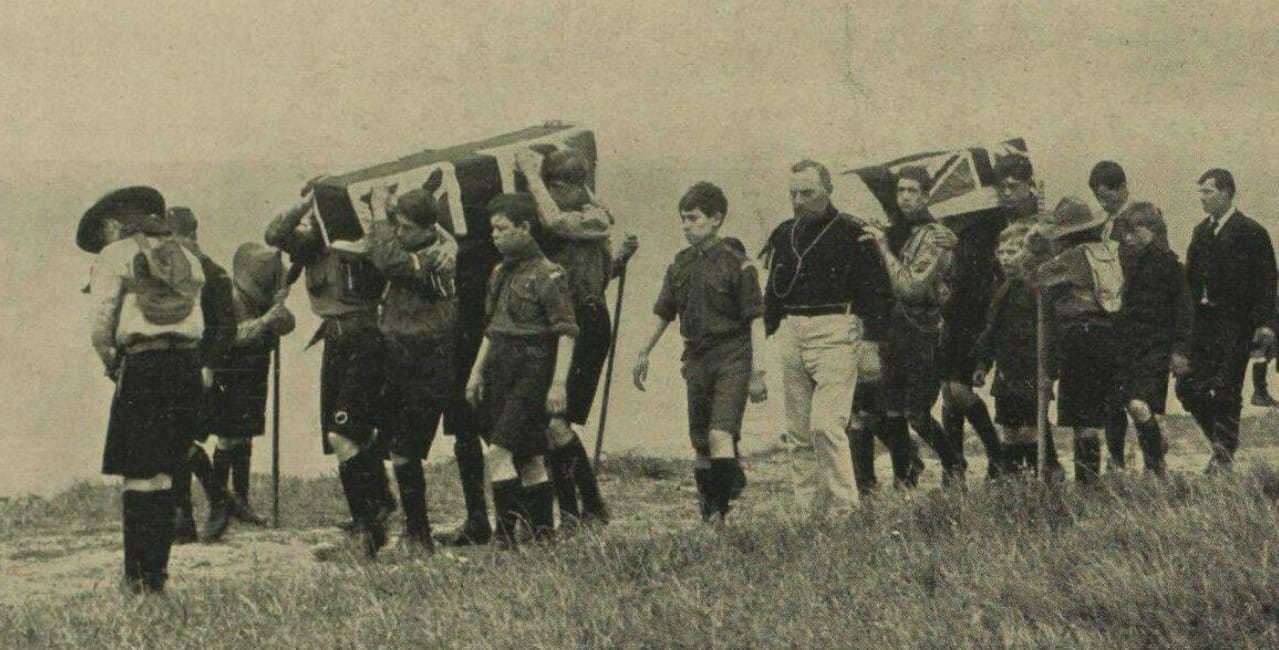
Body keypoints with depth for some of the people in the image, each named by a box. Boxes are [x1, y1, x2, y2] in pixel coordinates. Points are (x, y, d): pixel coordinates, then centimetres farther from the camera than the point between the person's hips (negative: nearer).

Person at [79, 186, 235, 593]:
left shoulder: (114, 257, 2)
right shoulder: (187, 258, 19)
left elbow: (101, 330, -6)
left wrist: (110, 363, 9)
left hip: (142, 365, -5)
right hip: (188, 367, 5)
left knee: (139, 475, -2)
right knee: (163, 475, 11)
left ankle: (138, 575, -4)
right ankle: (157, 572, 12)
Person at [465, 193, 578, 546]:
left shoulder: (547, 275, -10)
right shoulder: (500, 273, 14)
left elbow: (567, 332, -14)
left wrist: (559, 383, -19)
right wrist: (477, 370, 16)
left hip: (532, 370, -8)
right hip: (500, 368, 8)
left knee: (498, 452, -16)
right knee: (530, 460, 9)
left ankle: (506, 532, -14)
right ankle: (542, 532, 13)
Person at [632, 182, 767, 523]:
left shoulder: (737, 264, -7)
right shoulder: (681, 265, 10)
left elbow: (756, 320, -8)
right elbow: (663, 314, 21)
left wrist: (757, 372, -13)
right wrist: (643, 353, 20)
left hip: (732, 357, -6)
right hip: (697, 358, 6)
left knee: (720, 435, -20)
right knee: (701, 445, 8)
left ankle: (722, 510, -20)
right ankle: (707, 513, 17)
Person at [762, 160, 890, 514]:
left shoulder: (851, 234, -4)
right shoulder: (784, 235, 14)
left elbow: (875, 290, -5)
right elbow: (772, 292, 23)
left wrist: (871, 343, -10)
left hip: (834, 332, -7)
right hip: (791, 332, 7)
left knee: (826, 425, -15)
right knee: (799, 427, 7)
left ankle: (844, 508, -10)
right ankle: (822, 504, 20)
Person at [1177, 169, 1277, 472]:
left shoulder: (1251, 232, -6)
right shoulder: (1202, 231, 15)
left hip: (1234, 325, -7)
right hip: (1202, 321, 7)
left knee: (1226, 390, -4)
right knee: (1187, 386, 3)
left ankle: (1224, 454, 6)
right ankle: (1222, 440, 19)